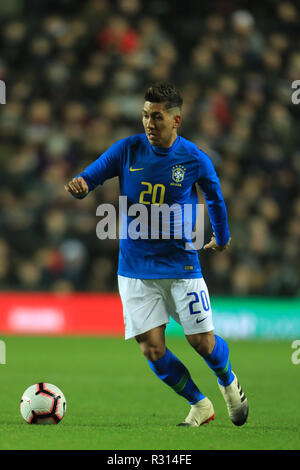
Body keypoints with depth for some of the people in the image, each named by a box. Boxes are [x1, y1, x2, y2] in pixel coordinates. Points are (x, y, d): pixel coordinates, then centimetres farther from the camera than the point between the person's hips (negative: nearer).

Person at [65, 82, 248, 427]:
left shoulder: (195, 160, -6)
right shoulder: (127, 150, -4)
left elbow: (214, 198, 13)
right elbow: (89, 177, -3)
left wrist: (221, 238, 26)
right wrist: (79, 186, -28)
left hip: (180, 264, -1)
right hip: (135, 267, 1)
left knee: (202, 342, -2)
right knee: (152, 349, -6)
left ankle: (229, 383, 32)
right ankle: (200, 406, 15)